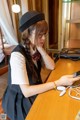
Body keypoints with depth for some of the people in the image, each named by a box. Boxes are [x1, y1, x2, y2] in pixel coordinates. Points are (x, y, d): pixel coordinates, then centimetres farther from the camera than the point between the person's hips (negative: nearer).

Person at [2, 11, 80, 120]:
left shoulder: (35, 50, -2)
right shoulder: (18, 55, -27)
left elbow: (52, 66, -6)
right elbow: (26, 91, -30)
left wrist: (41, 49, -19)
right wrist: (59, 82, -32)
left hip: (35, 92, 6)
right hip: (20, 101, -6)